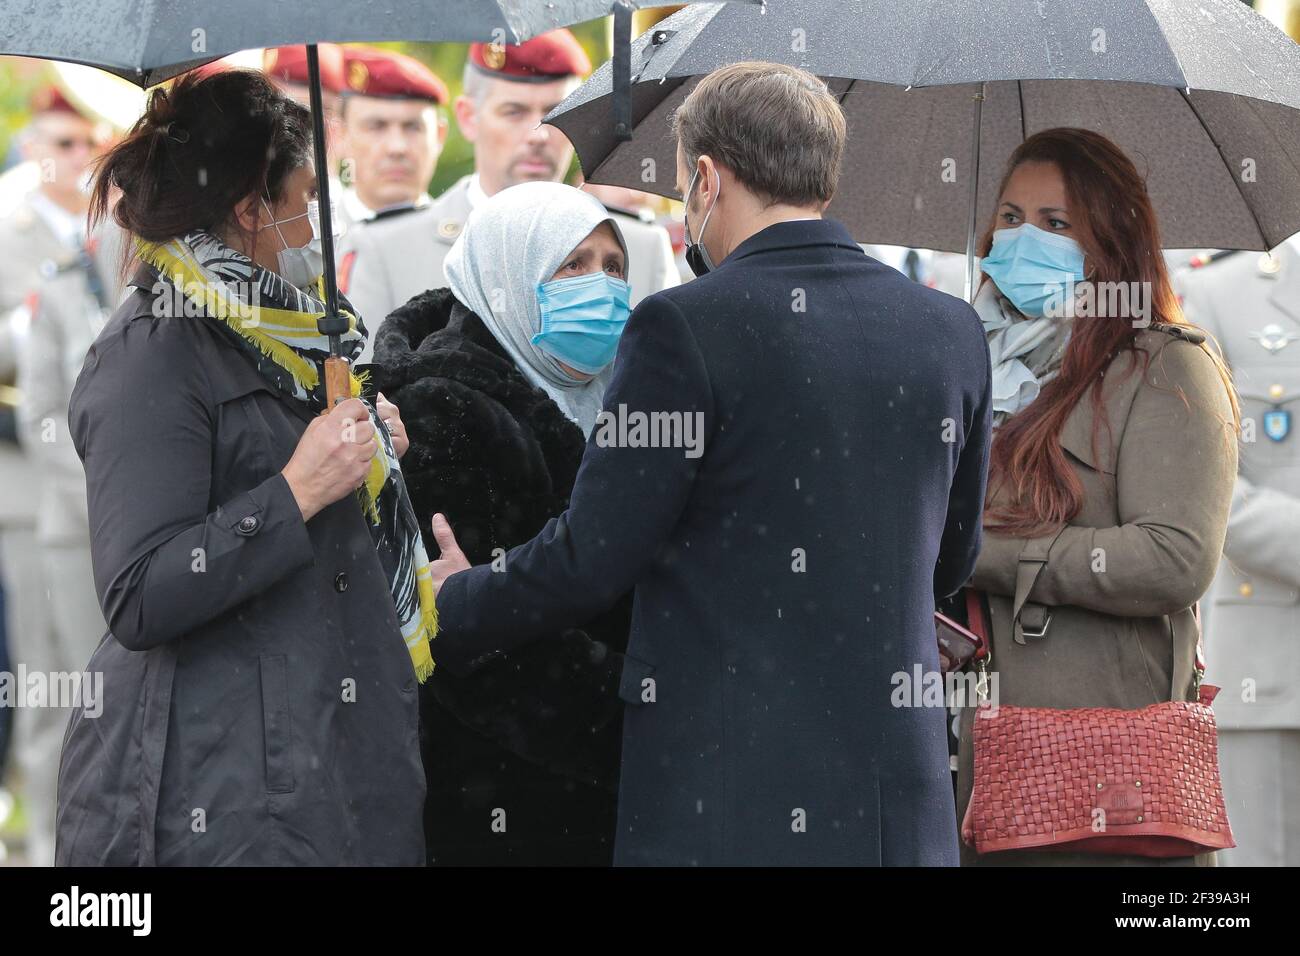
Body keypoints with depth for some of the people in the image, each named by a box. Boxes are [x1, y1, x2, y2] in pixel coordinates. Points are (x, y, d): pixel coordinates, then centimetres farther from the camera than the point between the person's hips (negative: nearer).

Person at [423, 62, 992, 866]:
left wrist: (455, 610, 11)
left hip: (724, 792, -5)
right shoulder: (951, 331, 6)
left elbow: (590, 560, -8)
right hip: (900, 801, 5)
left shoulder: (685, 327, -10)